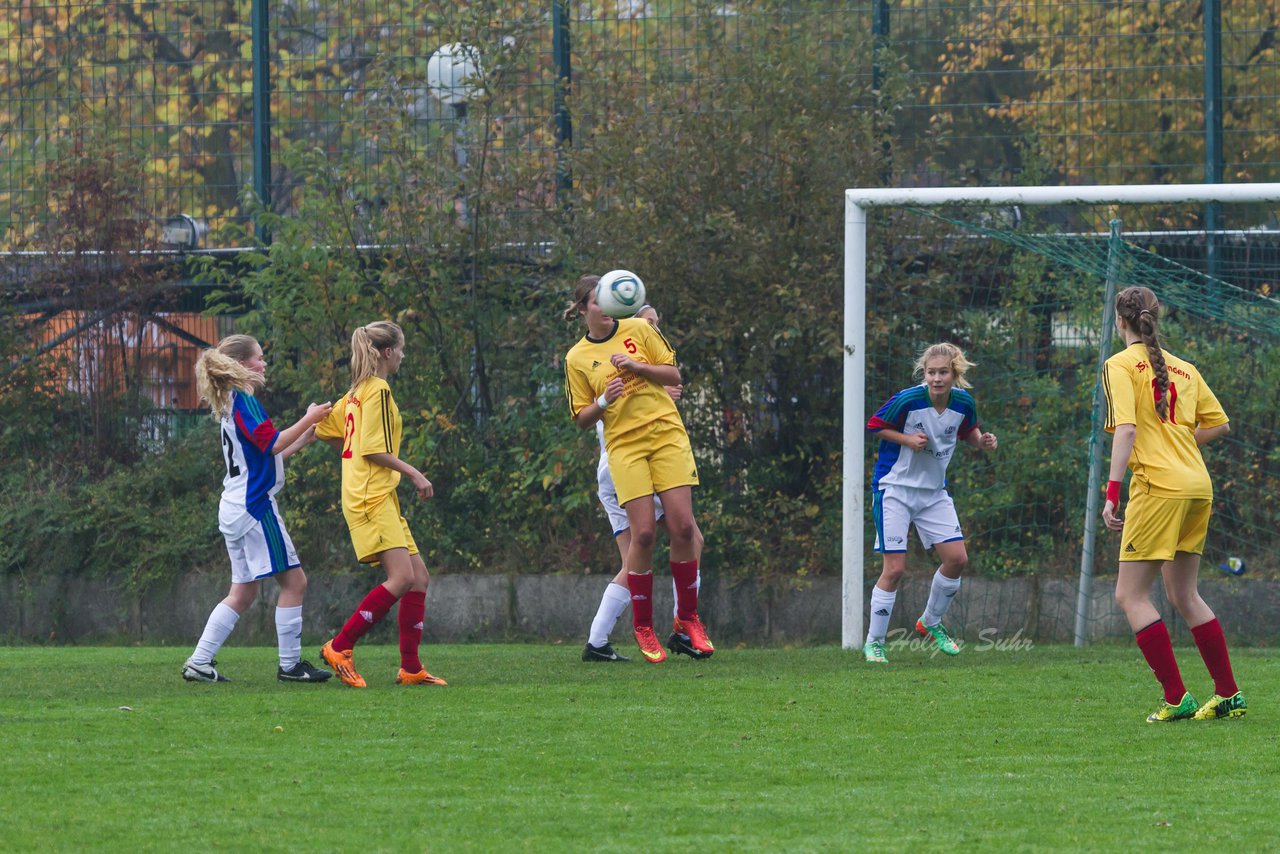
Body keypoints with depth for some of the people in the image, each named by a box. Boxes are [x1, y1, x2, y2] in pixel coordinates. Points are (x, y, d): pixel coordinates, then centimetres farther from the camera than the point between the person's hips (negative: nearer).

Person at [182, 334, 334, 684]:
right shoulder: (245, 402, -13)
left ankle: (199, 663, 6)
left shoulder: (231, 405, 18)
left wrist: (302, 440, 20)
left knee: (243, 591, 12)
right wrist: (307, 420, -17)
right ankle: (290, 664, -1)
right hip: (255, 507, -10)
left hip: (235, 508, 10)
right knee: (293, 580, -3)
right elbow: (271, 443, -24)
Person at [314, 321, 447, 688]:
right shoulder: (378, 390, -9)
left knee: (419, 577, 6)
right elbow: (375, 449, -16)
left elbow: (325, 430, 22)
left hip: (381, 500, 11)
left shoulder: (357, 392, 19)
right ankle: (340, 647, -15)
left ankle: (411, 668, 5)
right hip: (372, 499, -11)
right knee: (401, 578, -19)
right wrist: (413, 474, -12)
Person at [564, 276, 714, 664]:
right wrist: (604, 401, -12)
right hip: (624, 446, -1)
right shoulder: (577, 358, 7)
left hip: (667, 433, 1)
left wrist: (635, 365, -10)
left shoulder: (638, 330, 8)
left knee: (682, 527, -7)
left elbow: (673, 375, 6)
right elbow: (582, 418, 9)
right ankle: (643, 628, 2)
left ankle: (687, 618, 9)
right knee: (643, 533, -12)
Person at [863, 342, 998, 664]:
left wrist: (982, 441, -8)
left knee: (957, 558, -1)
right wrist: (907, 439, -22)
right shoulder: (908, 400, -21)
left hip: (934, 492, 5)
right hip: (895, 489, -5)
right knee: (895, 568, -8)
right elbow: (874, 425, -8)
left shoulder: (964, 403, -6)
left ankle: (931, 622, 23)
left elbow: (968, 431, 13)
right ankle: (873, 642, 4)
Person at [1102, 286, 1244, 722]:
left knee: (1130, 596, -1)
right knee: (1184, 595, 17)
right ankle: (1230, 695, 16)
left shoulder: (1121, 366, -2)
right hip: (1198, 487, 7)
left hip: (1159, 487, -7)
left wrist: (1111, 494, -17)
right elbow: (1220, 424, 18)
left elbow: (1126, 429, -14)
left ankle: (1176, 698, -10)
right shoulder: (1183, 368, 16)